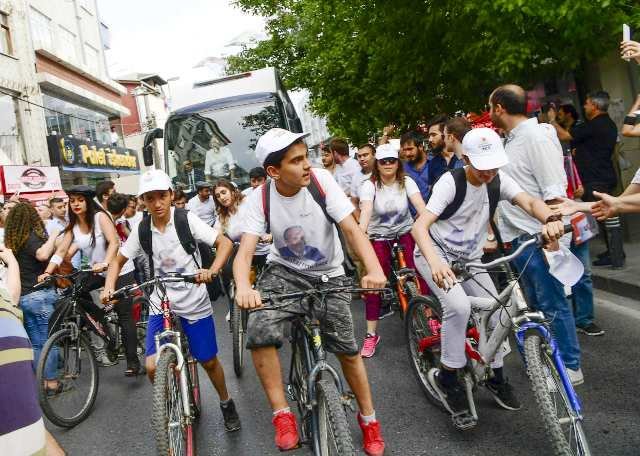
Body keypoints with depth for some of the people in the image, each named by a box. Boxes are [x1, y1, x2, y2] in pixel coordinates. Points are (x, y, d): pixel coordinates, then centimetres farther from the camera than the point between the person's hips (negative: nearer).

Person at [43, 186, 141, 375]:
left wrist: (105, 263, -43)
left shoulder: (100, 216, -15)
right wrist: (47, 272, -19)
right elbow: (61, 251, -5)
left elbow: (114, 242, -27)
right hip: (98, 272, 6)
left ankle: (133, 362, -5)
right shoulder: (72, 226, 2)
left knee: (124, 315, -9)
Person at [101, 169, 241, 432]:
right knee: (153, 367, -8)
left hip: (194, 304, -2)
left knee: (209, 361, 7)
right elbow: (118, 260, 7)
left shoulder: (187, 220, -12)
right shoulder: (141, 230, -3)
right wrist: (109, 288, -11)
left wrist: (212, 271, -31)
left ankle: (226, 403, 35)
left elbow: (225, 243, -14)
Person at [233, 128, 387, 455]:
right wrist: (243, 287, -46)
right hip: (284, 272, 0)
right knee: (259, 334, -25)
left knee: (347, 350, -1)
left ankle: (368, 418, 25)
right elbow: (245, 251, -24)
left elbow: (352, 229, -22)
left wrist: (374, 269, -40)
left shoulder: (322, 180, -19)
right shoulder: (261, 199, -17)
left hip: (329, 275, 0)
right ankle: (282, 416, -7)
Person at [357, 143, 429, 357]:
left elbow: (421, 208, -21)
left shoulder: (406, 182, -8)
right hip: (379, 237, -1)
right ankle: (371, 335, 3)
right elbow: (365, 212, -27)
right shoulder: (369, 185, -12)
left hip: (405, 233, 1)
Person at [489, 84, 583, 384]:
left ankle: (570, 367, 12)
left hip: (537, 237, -9)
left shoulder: (536, 136, -13)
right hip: (518, 236, 9)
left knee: (551, 303, 0)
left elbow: (554, 192, -19)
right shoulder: (513, 139, 15)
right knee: (535, 303, 17)